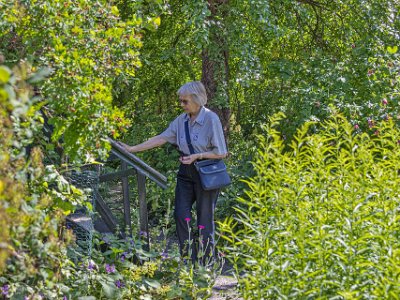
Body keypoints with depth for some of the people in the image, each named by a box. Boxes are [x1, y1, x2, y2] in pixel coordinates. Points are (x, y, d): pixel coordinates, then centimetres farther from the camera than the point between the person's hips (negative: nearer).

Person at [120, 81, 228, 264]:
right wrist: (133, 149, 2)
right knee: (181, 214, -3)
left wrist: (197, 156, -19)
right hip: (186, 173, 6)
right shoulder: (182, 120, 5)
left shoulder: (211, 119, -14)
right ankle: (188, 258, 6)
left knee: (204, 218, -1)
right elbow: (161, 138, 5)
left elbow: (221, 153, -11)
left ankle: (206, 264, 10)